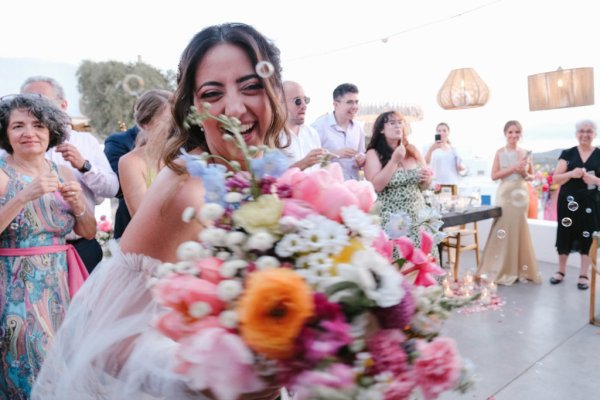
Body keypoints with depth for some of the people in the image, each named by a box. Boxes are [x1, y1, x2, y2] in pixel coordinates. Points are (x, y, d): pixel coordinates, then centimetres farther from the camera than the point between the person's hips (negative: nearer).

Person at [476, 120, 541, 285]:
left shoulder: (525, 153, 8)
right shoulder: (500, 152, 1)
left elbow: (532, 176, 14)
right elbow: (494, 175, -5)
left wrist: (524, 174, -7)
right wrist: (513, 168, -14)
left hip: (521, 194, 2)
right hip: (505, 194, -2)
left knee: (519, 229, 5)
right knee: (504, 228, -3)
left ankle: (518, 269, 16)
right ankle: (502, 270, 7)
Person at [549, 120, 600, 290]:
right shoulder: (567, 154, 3)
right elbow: (555, 179, 0)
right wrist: (571, 174, -17)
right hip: (568, 202, 0)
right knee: (565, 235, 6)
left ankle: (584, 275, 16)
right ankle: (561, 271, 21)